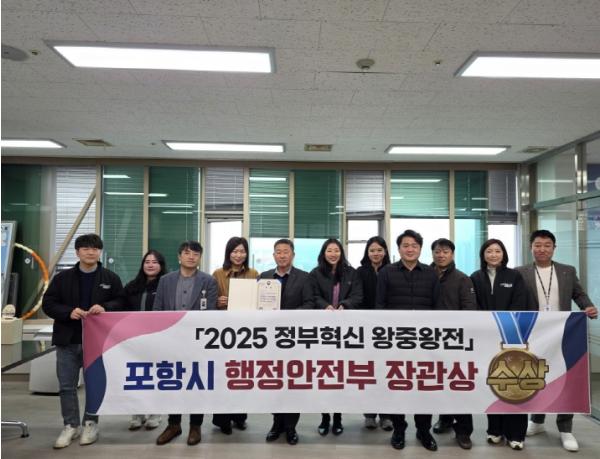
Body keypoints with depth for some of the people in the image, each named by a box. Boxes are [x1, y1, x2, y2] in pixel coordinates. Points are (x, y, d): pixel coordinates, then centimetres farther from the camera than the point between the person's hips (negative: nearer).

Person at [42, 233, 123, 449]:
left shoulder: (111, 278, 2)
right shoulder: (62, 278, 4)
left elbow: (123, 303, 1)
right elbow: (48, 304, 1)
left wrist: (105, 308, -19)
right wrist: (68, 312, -16)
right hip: (68, 340, 2)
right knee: (67, 386, 8)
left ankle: (90, 423, 24)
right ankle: (71, 425, 23)